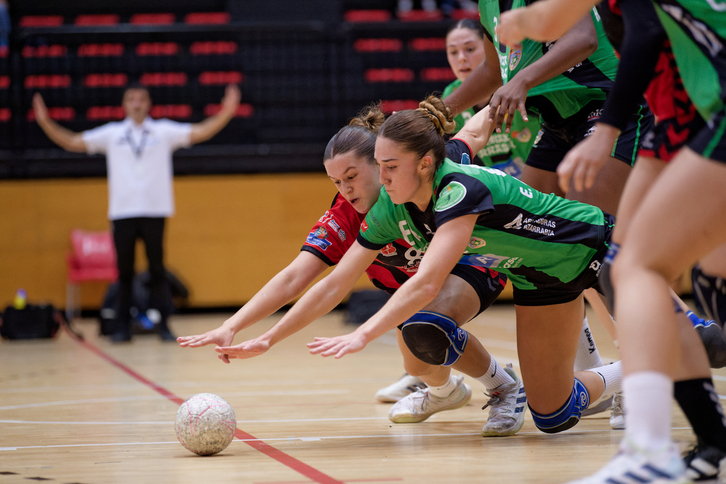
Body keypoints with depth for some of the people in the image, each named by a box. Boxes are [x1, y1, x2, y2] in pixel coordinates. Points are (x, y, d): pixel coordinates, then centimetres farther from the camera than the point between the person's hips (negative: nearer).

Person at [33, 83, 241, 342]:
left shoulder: (164, 131, 7)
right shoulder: (111, 134, 9)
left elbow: (200, 132, 1)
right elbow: (72, 142, 9)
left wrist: (226, 113, -12)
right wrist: (45, 122, -1)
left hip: (155, 211, -1)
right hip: (122, 212, 1)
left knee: (157, 269, 0)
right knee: (124, 271, 3)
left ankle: (162, 324, 5)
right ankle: (123, 327, 8)